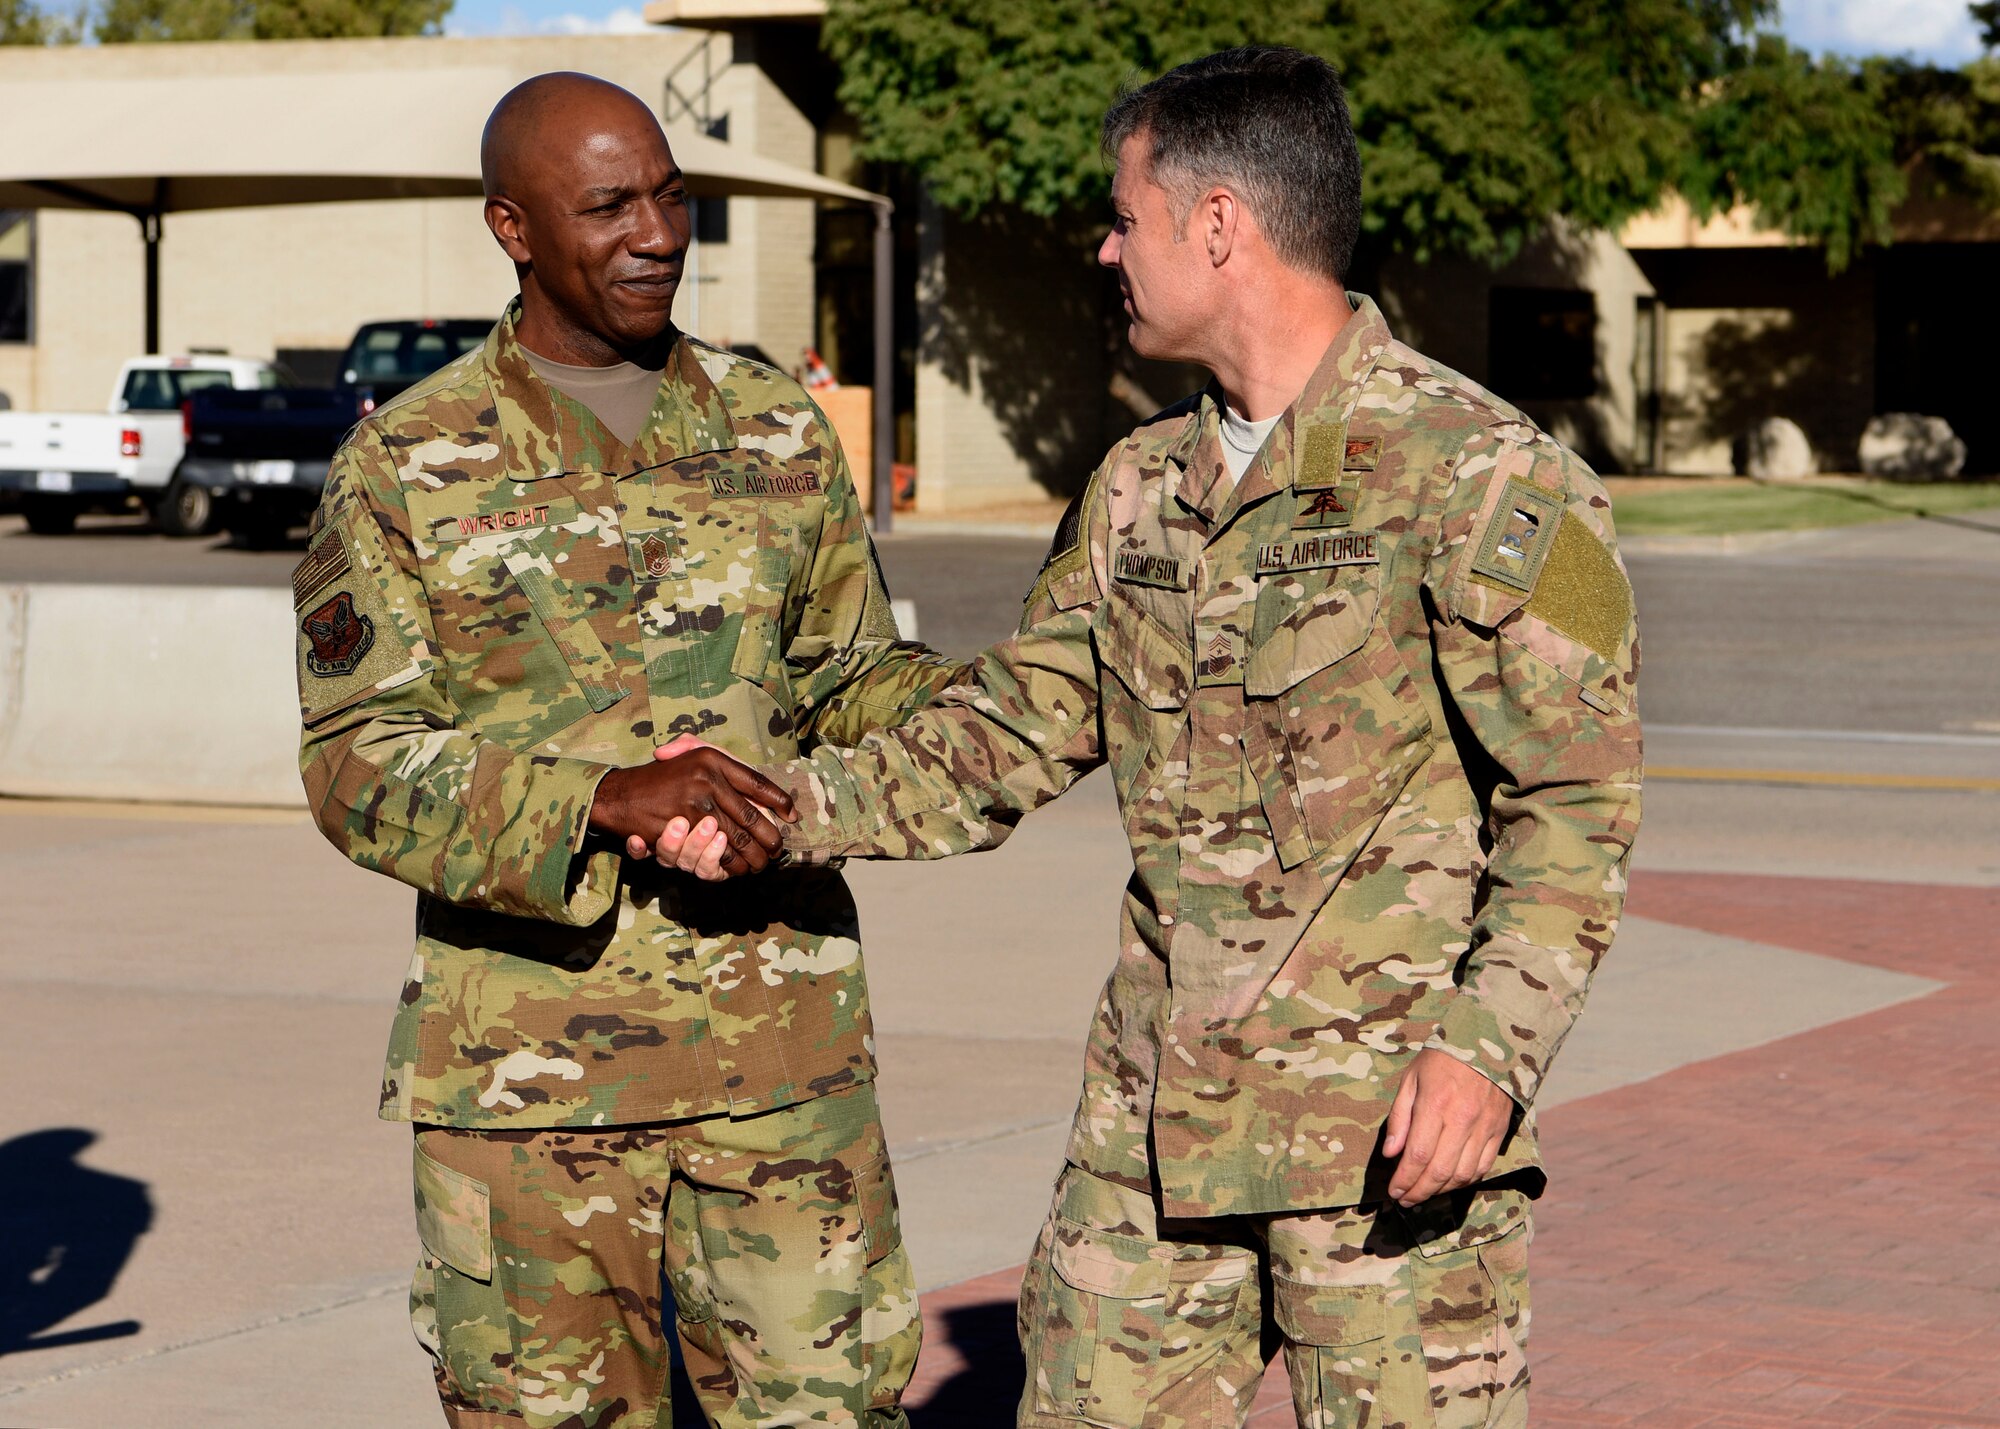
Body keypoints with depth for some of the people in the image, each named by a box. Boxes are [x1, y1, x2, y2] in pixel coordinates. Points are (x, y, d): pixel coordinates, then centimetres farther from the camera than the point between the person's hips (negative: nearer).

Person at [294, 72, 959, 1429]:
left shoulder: (776, 427, 9)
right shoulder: (407, 465, -2)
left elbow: (854, 676, 16)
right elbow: (359, 766, -9)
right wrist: (611, 797, -23)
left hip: (779, 1038, 2)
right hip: (529, 1053, -2)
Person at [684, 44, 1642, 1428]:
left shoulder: (1483, 478, -10)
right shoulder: (1142, 490, 12)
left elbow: (1576, 804, -11)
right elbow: (1013, 736, 18)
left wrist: (1488, 1045, -22)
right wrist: (778, 808, 6)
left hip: (1393, 1128, -6)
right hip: (1156, 1112, 7)